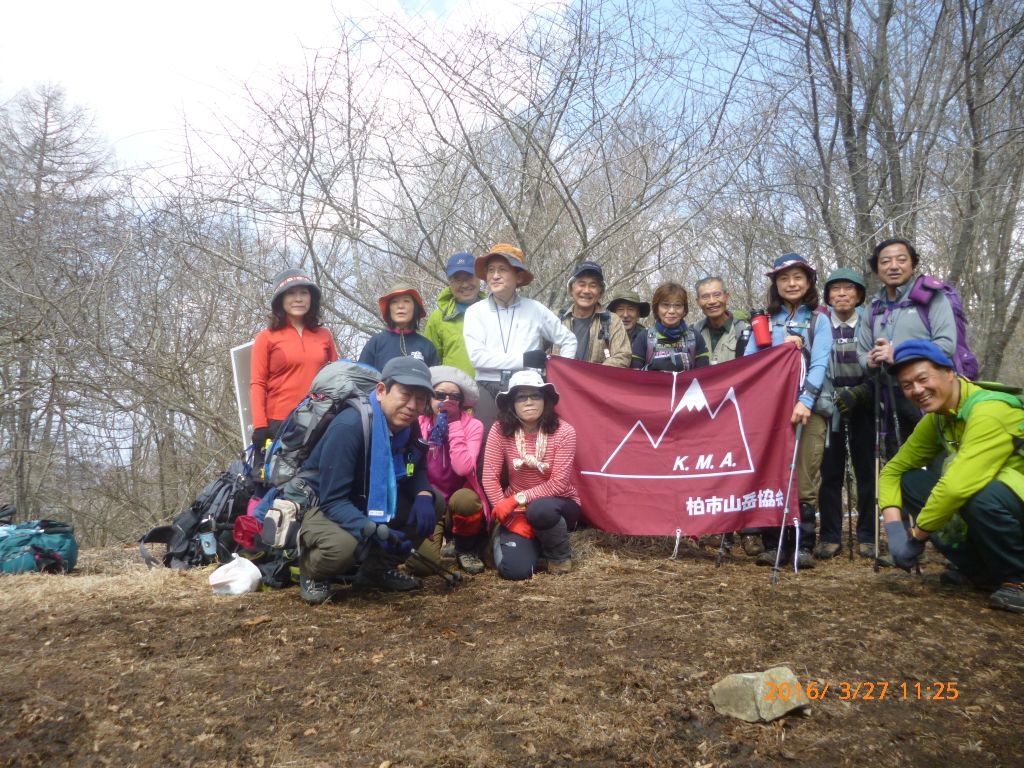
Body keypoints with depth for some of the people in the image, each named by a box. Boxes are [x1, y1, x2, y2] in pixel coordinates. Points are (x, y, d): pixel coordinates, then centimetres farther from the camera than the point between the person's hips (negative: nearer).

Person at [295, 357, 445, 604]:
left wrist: (423, 496, -19)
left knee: (434, 502, -7)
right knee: (342, 545, -39)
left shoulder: (409, 426, -9)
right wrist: (374, 531, -45)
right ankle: (313, 573, -1)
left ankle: (378, 568, 8)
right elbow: (332, 500, -31)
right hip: (319, 504, -7)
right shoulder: (349, 427, -31)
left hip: (368, 502, 7)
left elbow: (417, 470, 6)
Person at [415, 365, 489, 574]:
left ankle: (467, 549, -5)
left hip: (462, 503, -1)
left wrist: (454, 424, -21)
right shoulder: (418, 424, -4)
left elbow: (463, 468, -26)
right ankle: (439, 534, 16)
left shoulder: (472, 426, -9)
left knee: (465, 498, -37)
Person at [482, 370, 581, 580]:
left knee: (540, 509, -38)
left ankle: (561, 554, -6)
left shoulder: (563, 431, -17)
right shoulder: (500, 430, -12)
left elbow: (558, 483, -19)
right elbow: (490, 477, -11)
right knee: (514, 570, -21)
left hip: (557, 505, -1)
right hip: (518, 510, 1)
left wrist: (517, 499, -24)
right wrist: (511, 518, -16)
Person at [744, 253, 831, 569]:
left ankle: (802, 546, 1)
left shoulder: (818, 320, 10)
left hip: (807, 409, -2)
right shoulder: (765, 321, 16)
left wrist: (805, 401, -18)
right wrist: (781, 347, -8)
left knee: (804, 481, -5)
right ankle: (773, 544, 4)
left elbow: (820, 363, -4)